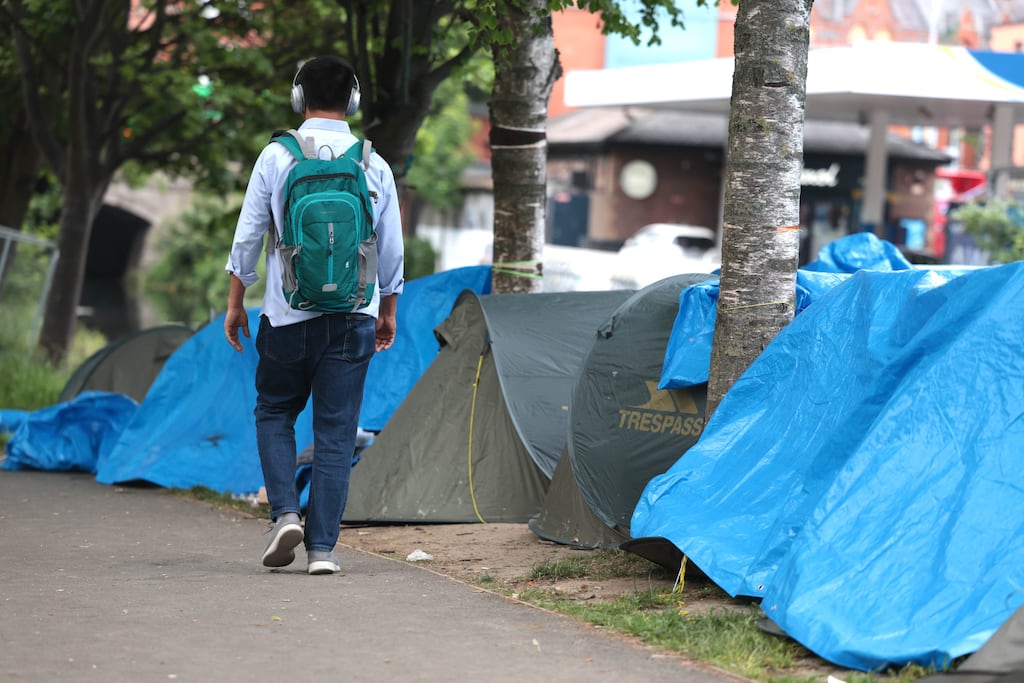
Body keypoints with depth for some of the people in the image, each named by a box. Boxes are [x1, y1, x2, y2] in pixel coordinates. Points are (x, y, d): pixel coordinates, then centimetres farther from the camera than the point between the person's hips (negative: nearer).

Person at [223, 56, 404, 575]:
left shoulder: (276, 156, -3)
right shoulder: (374, 164, 3)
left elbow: (247, 237, 0)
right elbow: (391, 250, 9)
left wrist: (235, 303, 11)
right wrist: (387, 313, 22)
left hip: (288, 316, -1)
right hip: (353, 317, 1)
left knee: (274, 413, 17)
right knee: (336, 431, 4)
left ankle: (285, 513, -2)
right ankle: (322, 547, 1)